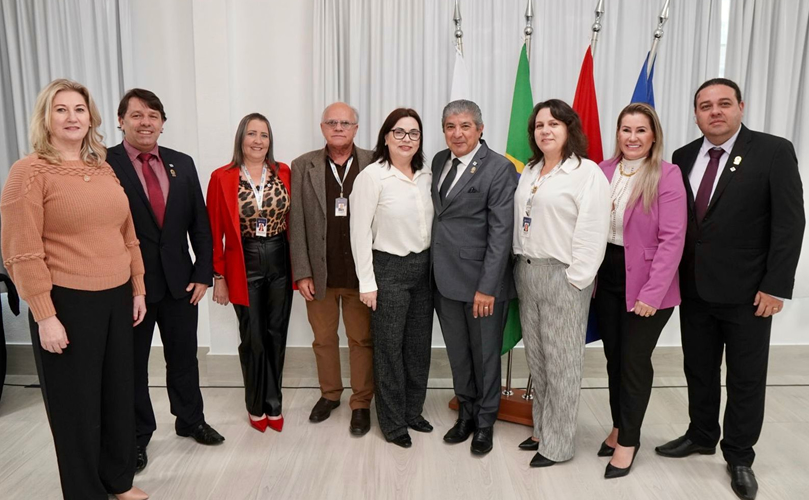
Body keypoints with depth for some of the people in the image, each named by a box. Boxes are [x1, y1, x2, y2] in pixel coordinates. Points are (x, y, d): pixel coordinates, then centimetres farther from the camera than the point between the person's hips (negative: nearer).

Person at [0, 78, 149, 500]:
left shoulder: (104, 169, 9)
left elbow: (128, 236, 13)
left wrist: (138, 289, 12)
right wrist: (45, 316, -15)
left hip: (116, 299, 6)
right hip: (67, 303, -5)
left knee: (118, 393, 16)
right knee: (76, 403, 10)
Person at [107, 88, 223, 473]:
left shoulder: (182, 164, 5)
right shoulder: (104, 164, -8)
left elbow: (199, 223, 5)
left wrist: (203, 274, 0)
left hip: (180, 280, 4)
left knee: (184, 357, 16)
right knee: (132, 364, 13)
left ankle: (190, 420, 36)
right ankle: (138, 434, 31)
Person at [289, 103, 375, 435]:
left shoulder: (374, 165, -2)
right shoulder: (303, 167, 2)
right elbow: (296, 223, 0)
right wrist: (302, 272, -4)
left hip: (360, 271, -1)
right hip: (320, 272, 2)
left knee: (362, 340, 9)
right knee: (323, 339, 16)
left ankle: (361, 403, 25)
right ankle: (329, 394, 37)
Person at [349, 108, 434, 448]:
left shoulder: (426, 176, 5)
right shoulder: (372, 176, -11)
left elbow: (432, 223, 10)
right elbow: (360, 232, -12)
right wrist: (367, 282, -13)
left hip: (423, 267, 6)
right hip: (389, 269, -5)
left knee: (419, 344, 14)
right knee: (389, 348, 6)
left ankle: (413, 411, 33)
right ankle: (393, 422, 23)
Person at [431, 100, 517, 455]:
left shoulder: (499, 168, -11)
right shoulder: (439, 161, 9)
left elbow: (501, 232, -15)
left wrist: (487, 287, -18)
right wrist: (434, 271, 7)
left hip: (481, 279, -5)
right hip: (445, 277, 6)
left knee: (485, 354, 10)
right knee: (457, 353, 17)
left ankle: (485, 422, 30)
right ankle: (466, 412, 37)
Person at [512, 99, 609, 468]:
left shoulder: (587, 172, -8)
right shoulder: (529, 172, 13)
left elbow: (592, 234, -13)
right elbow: (519, 223, 13)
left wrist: (575, 280, -16)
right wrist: (520, 265, 6)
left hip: (562, 276, -7)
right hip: (526, 272, 7)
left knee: (561, 363, 4)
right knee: (536, 358, 15)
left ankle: (557, 444, 18)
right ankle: (542, 429, 32)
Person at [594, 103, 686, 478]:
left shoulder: (667, 175, -10)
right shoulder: (602, 171, 3)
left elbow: (672, 239, -14)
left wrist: (652, 293, -19)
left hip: (645, 284, -4)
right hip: (605, 278, 4)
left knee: (635, 362, 6)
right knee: (614, 358, 15)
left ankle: (628, 441, 24)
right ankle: (620, 427, 34)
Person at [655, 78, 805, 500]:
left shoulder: (774, 152, -7)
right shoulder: (683, 157, 5)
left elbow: (789, 222, -10)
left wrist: (776, 286, -14)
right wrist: (672, 276, 2)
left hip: (747, 291, -4)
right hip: (694, 288, 4)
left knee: (746, 378, 10)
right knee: (698, 370, 17)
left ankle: (739, 455, 28)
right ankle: (701, 435, 37)